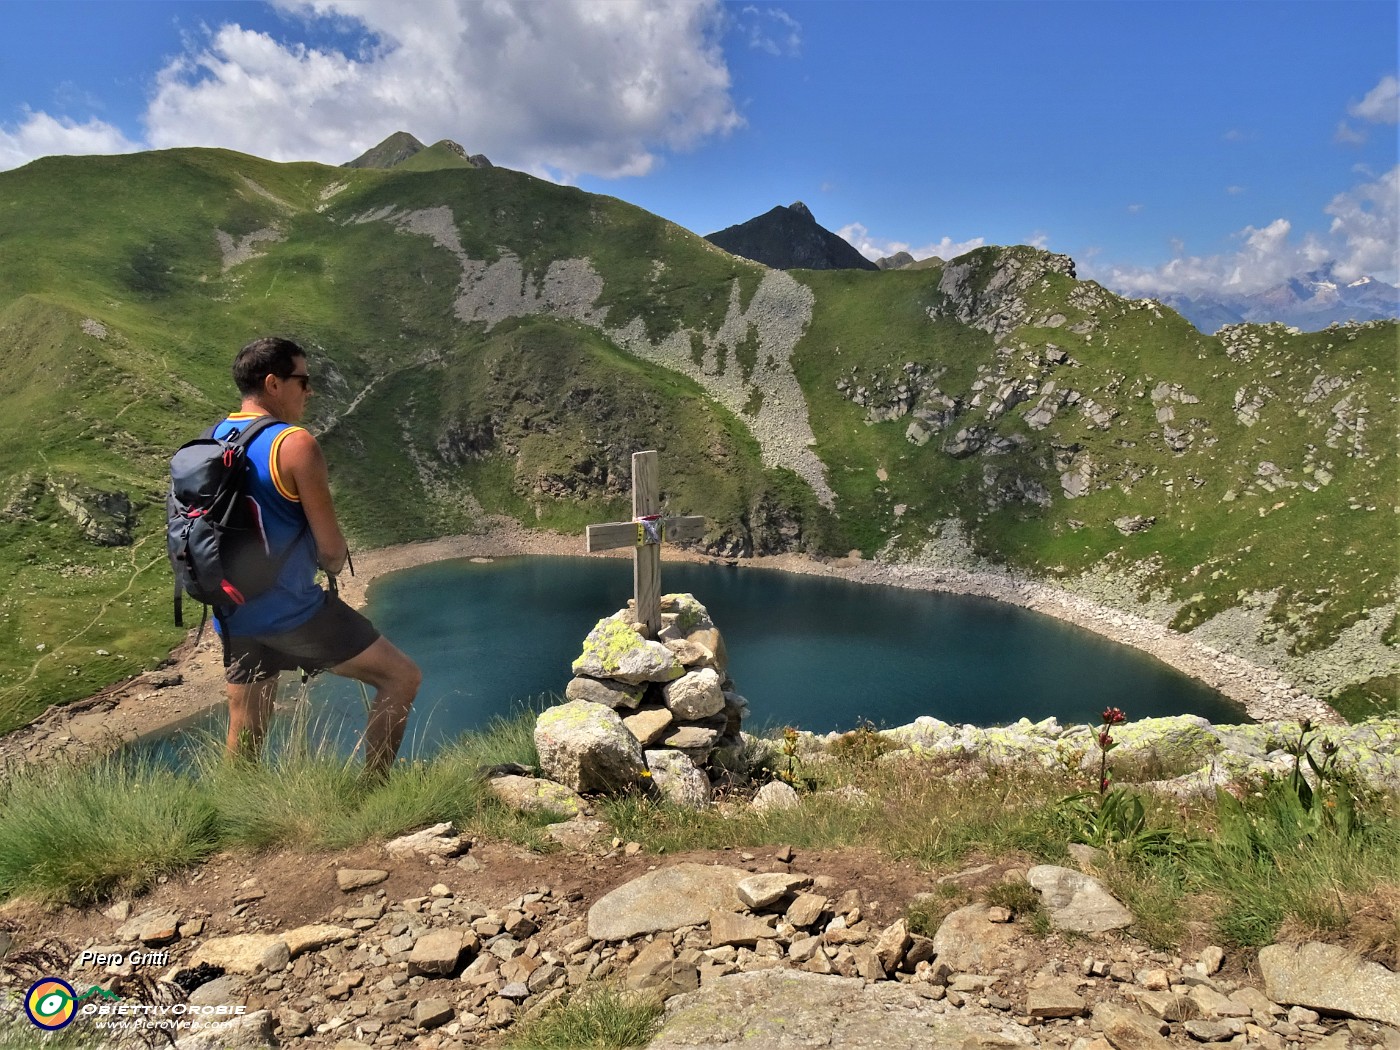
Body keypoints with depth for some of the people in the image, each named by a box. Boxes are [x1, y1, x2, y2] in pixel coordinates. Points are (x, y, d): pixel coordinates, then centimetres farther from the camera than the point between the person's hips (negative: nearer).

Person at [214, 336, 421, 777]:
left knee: (244, 737, 18)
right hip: (292, 610, -8)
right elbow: (332, 549, -15)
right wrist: (334, 564, 8)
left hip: (235, 616, 8)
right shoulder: (295, 444, -16)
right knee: (402, 677, 4)